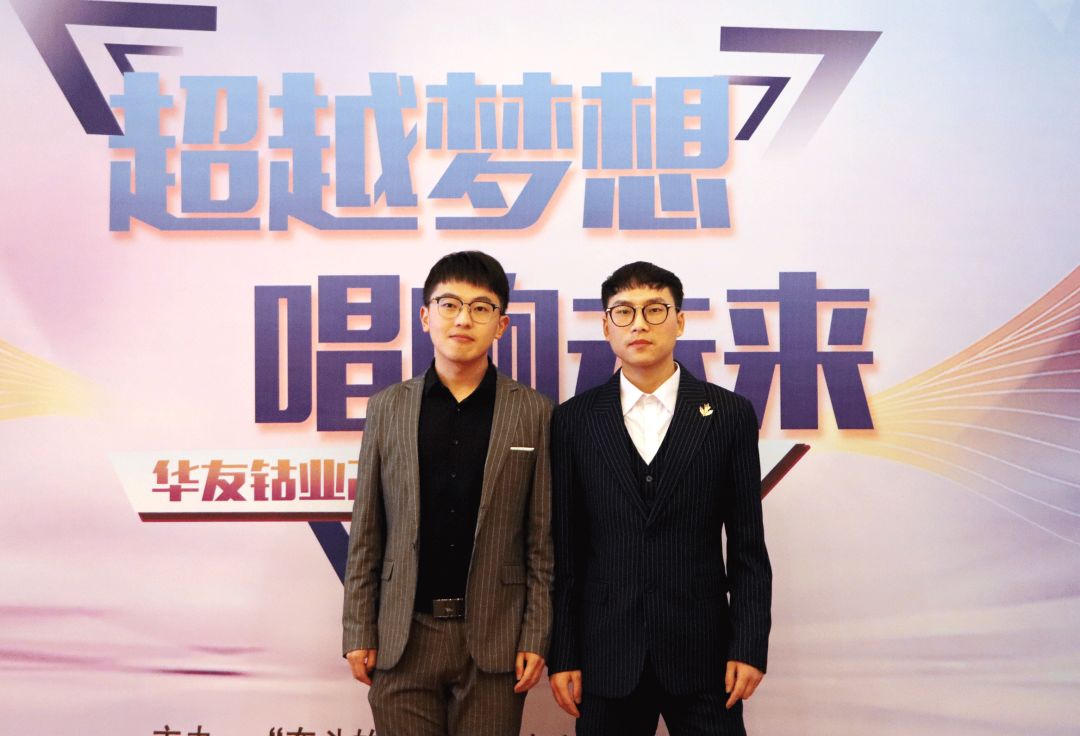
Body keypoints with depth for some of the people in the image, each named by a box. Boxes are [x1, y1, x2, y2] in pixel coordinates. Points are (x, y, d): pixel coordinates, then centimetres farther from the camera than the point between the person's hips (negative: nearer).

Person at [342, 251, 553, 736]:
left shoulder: (533, 413, 0)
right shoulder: (387, 408, 4)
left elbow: (542, 539, 0)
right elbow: (366, 534, 6)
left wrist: (536, 637, -3)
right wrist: (358, 631, 3)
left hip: (494, 638, -1)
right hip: (403, 638, 1)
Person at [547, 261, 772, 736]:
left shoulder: (730, 414, 0)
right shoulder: (573, 420, 1)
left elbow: (747, 546, 2)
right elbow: (563, 550, 2)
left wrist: (749, 646, -3)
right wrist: (561, 655, 0)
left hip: (701, 653, 0)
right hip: (606, 656, 1)